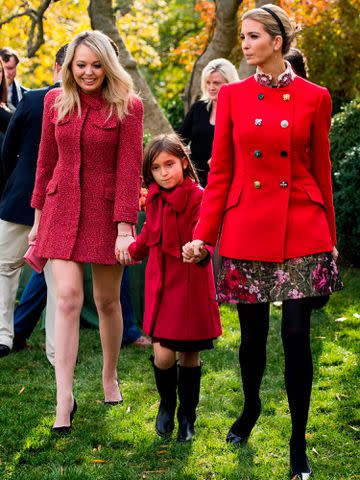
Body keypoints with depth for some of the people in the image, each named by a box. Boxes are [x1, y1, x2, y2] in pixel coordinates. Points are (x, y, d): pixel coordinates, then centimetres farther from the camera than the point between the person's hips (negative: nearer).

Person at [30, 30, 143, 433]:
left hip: (106, 211, -2)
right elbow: (46, 161, 10)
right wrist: (38, 217, 11)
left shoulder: (127, 106, -6)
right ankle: (64, 400, -9)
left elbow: (129, 169, -10)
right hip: (63, 209, 2)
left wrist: (124, 227, -15)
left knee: (107, 300, 8)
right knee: (67, 297, -8)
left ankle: (110, 377, 32)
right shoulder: (55, 101, 4)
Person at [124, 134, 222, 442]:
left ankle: (187, 417, 24)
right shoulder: (155, 199, 7)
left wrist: (200, 250, -43)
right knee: (163, 354, -5)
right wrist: (132, 252, 39)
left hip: (191, 286, -4)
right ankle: (167, 404, 23)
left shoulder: (198, 198, -12)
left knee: (188, 355, 5)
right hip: (160, 284, 4)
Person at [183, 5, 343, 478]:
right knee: (253, 334, 9)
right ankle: (251, 407, 39)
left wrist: (330, 238, 8)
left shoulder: (314, 97, 1)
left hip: (301, 230, -1)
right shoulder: (233, 95, 4)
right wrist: (203, 234, -1)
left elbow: (321, 170, 6)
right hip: (247, 228, 1)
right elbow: (220, 170, 4)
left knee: (296, 333, -5)